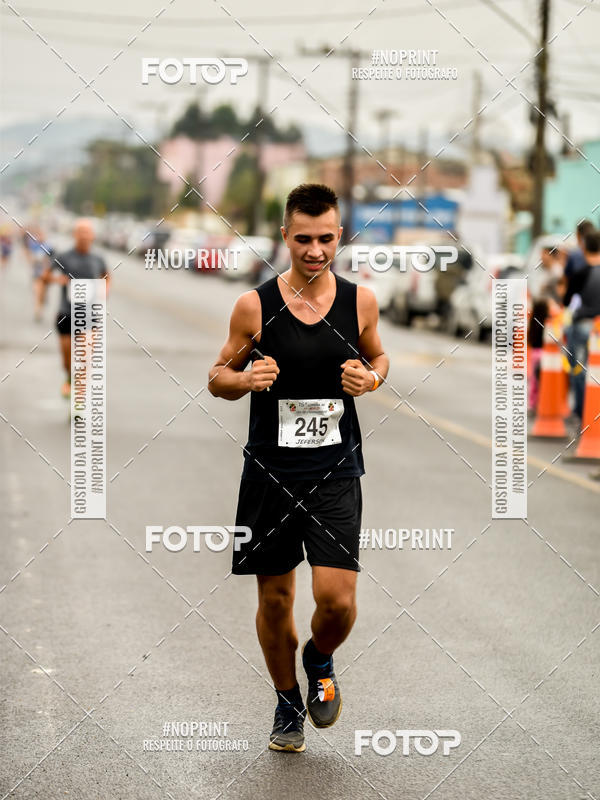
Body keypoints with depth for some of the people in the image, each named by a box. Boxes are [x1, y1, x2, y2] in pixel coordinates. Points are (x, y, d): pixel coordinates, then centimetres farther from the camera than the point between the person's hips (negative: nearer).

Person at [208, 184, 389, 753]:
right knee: (274, 598, 9)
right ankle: (287, 701, 33)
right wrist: (244, 378, -18)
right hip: (270, 470, 0)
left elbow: (378, 356, 17)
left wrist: (372, 377, -6)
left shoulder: (360, 301, -1)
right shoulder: (254, 305, -6)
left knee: (337, 599, -11)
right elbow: (217, 377, 5)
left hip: (336, 471, 0)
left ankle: (320, 662, 24)